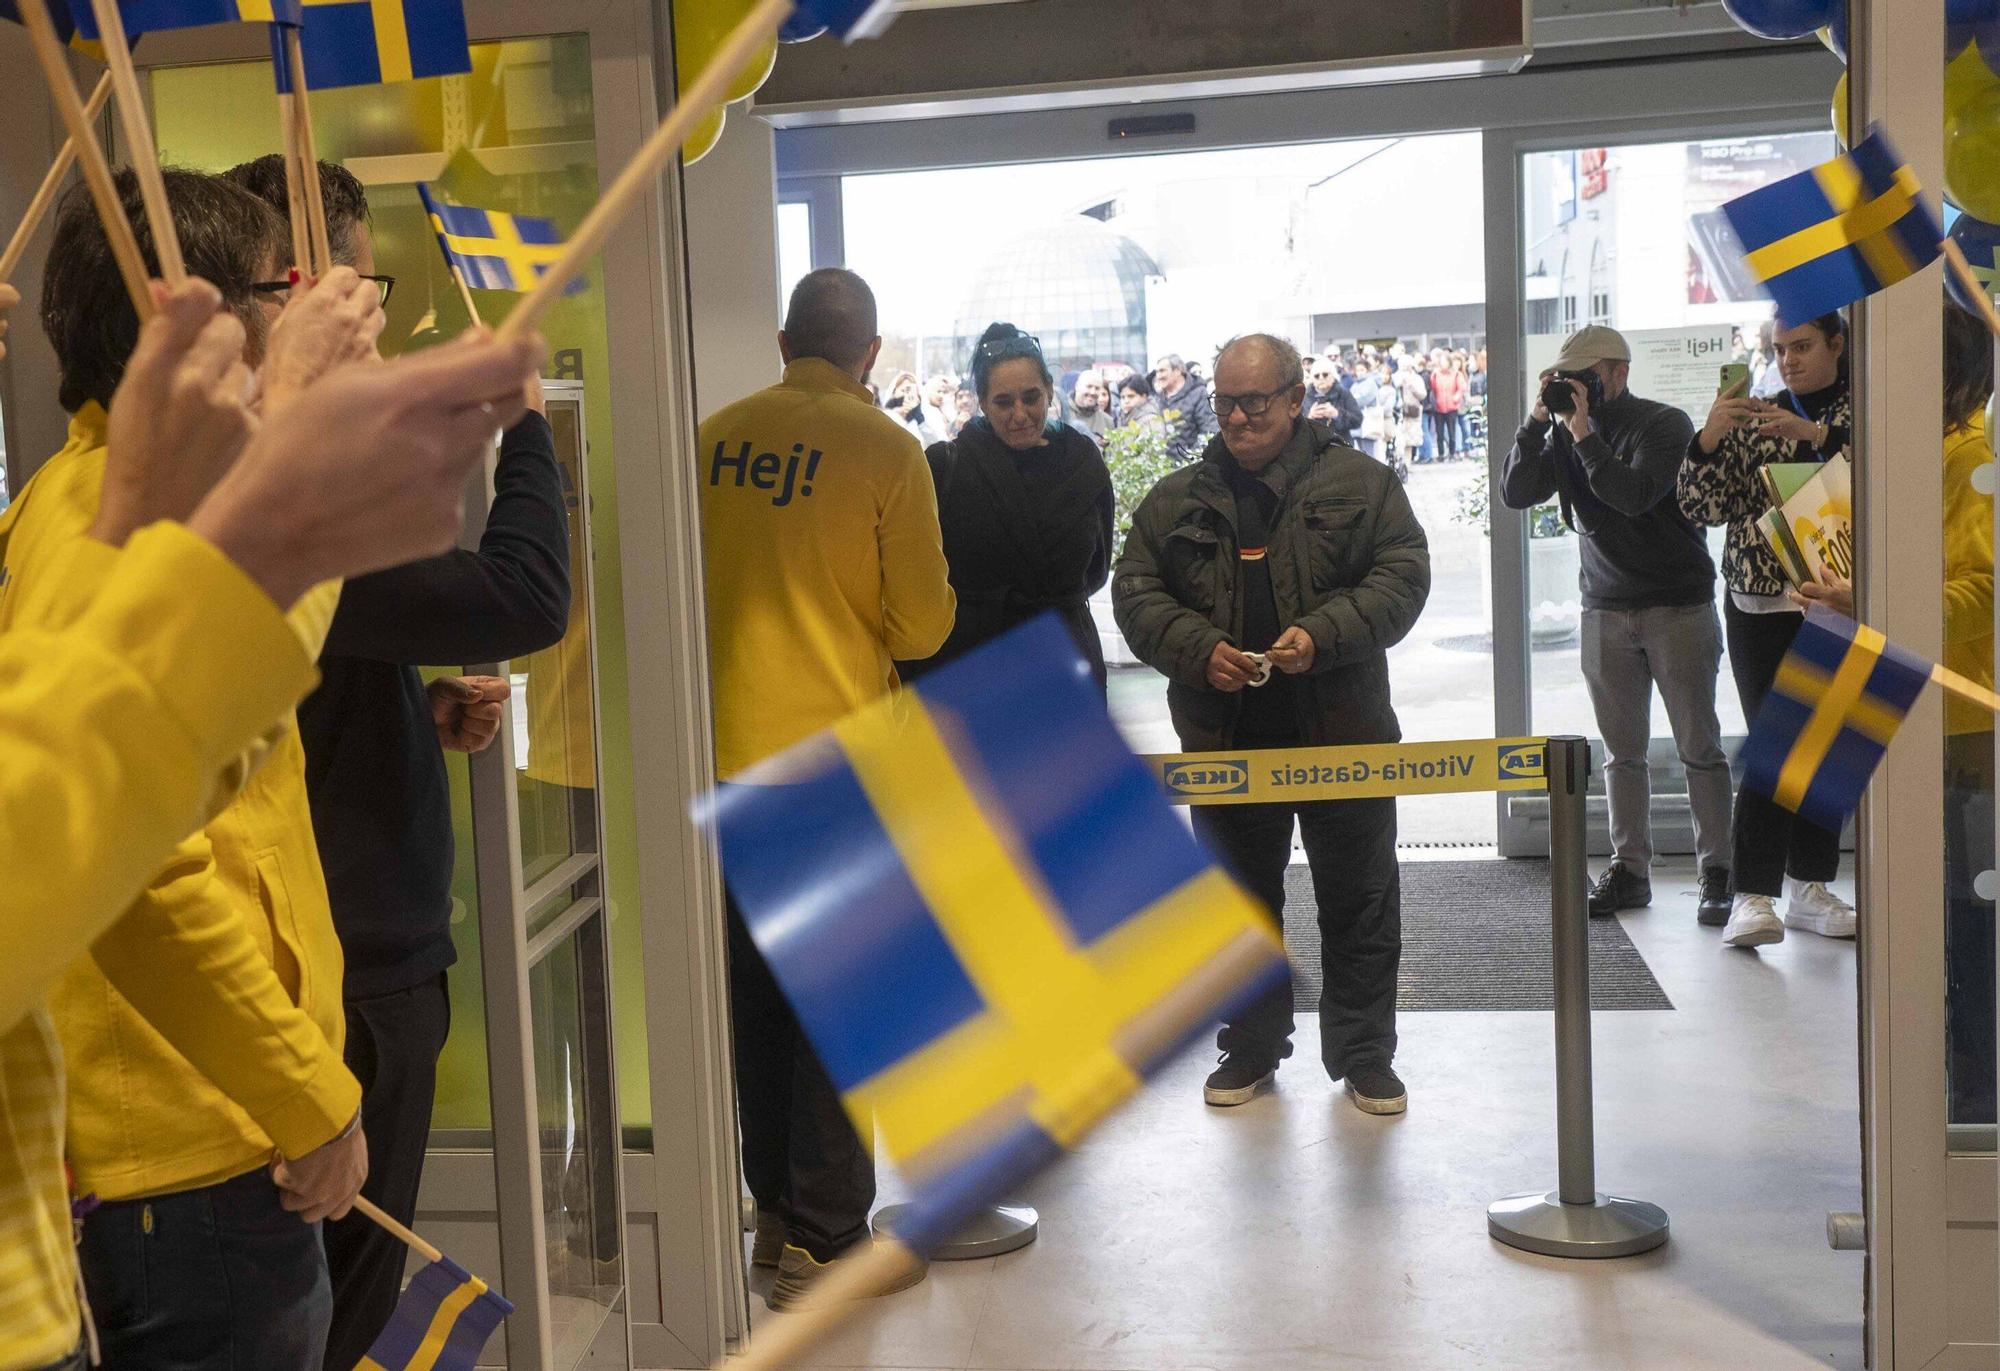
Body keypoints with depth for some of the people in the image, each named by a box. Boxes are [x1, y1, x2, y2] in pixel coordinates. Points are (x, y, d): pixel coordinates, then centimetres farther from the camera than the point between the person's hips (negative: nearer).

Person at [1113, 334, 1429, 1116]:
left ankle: (1364, 1055, 20)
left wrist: (1324, 635, -20)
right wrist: (1199, 649, -13)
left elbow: (1402, 576, -5)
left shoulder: (1359, 484, 1)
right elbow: (1135, 594, 4)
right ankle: (1251, 1048, 26)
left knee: (1360, 901, 7)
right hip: (1224, 736, 2)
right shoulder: (1176, 501, 7)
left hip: (1342, 731, -2)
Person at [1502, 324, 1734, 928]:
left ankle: (1716, 873, 4)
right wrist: (1537, 421, -8)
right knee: (1622, 751, 6)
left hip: (1678, 606, -4)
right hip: (1605, 610, 5)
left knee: (1699, 746, -1)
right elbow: (1515, 494, -1)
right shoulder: (1567, 435, 9)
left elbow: (1635, 495, -21)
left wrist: (1585, 434, -18)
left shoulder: (1665, 425, -6)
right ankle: (1629, 869, 12)